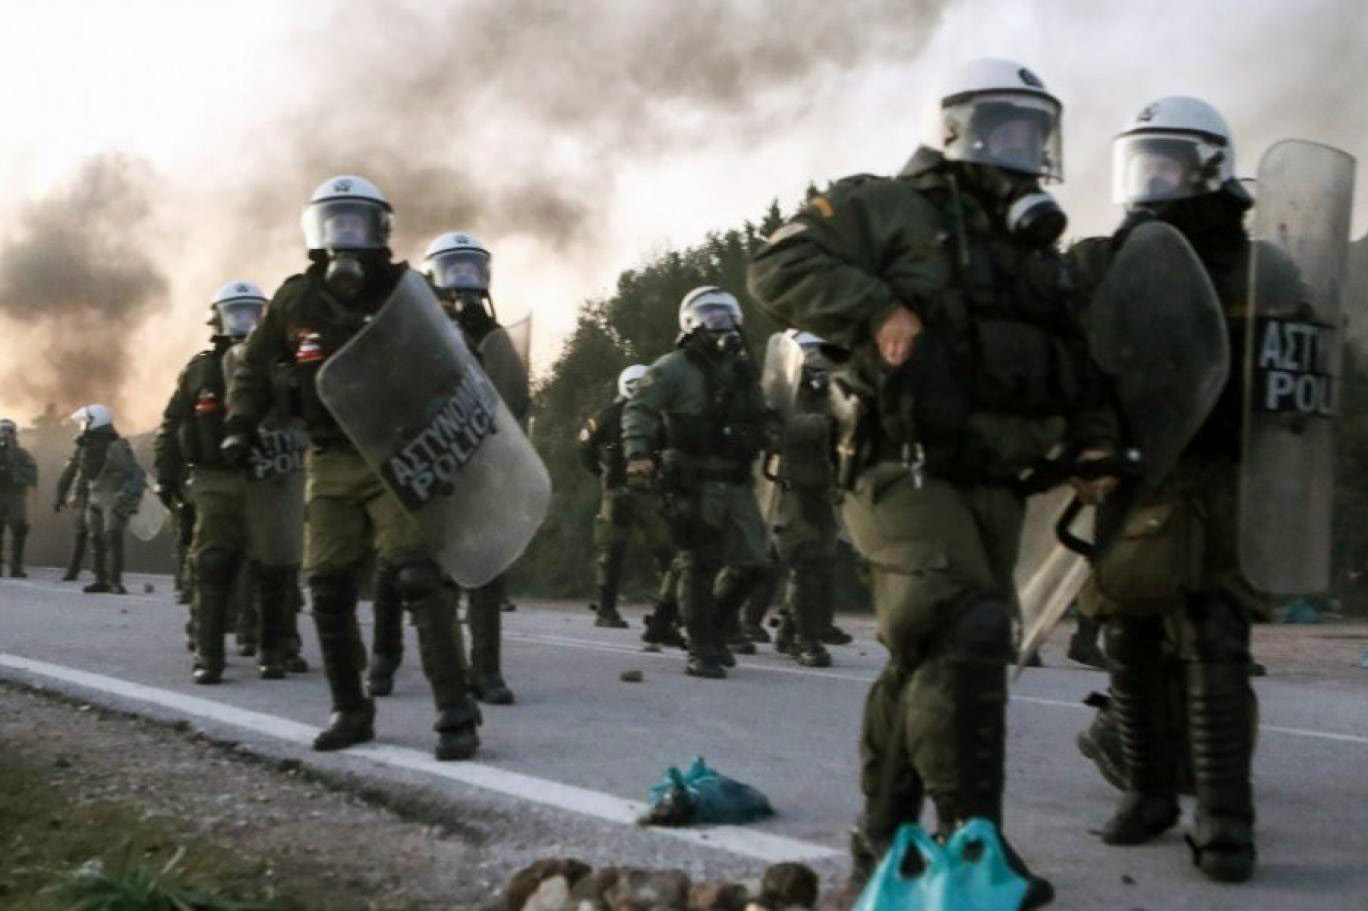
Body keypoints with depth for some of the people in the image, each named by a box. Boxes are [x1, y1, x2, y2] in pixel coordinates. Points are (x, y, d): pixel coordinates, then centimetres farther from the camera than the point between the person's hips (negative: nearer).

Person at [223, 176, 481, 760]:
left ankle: (456, 715, -12)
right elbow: (254, 367, 15)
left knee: (416, 576, -14)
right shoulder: (296, 301, 4)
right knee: (328, 587, 5)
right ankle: (350, 711, 20)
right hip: (330, 461, 4)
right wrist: (241, 423, 2)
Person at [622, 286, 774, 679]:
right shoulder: (674, 368, -5)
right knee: (699, 565, -5)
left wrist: (762, 430, 11)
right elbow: (639, 410, -14)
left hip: (736, 482, 7)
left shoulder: (743, 369, 17)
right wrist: (638, 454, -26)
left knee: (752, 563, 6)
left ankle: (715, 630, 27)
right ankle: (701, 651, 3)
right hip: (694, 482, -7)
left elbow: (759, 419, 29)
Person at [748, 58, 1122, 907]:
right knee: (967, 635, -21)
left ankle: (885, 839, 21)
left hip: (993, 487, 8)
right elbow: (781, 264, -12)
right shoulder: (892, 210, -2)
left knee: (932, 659, 11)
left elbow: (1081, 367, 27)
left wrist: (1094, 443, 10)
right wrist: (877, 307, -23)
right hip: (905, 471, -8)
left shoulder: (1042, 255, 21)